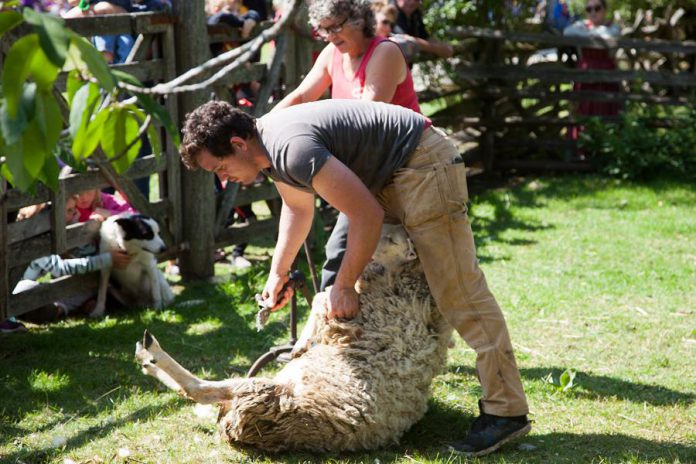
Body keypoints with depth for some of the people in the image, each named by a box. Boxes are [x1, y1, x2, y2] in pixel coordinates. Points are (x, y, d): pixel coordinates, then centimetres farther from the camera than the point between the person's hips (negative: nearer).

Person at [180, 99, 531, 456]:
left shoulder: (291, 149, -26)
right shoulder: (269, 146, 7)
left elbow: (367, 215, -24)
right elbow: (298, 208, 26)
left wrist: (344, 286, -14)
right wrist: (277, 274, 21)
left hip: (424, 165, -11)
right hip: (389, 173, 11)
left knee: (457, 293, -13)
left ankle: (507, 411, -13)